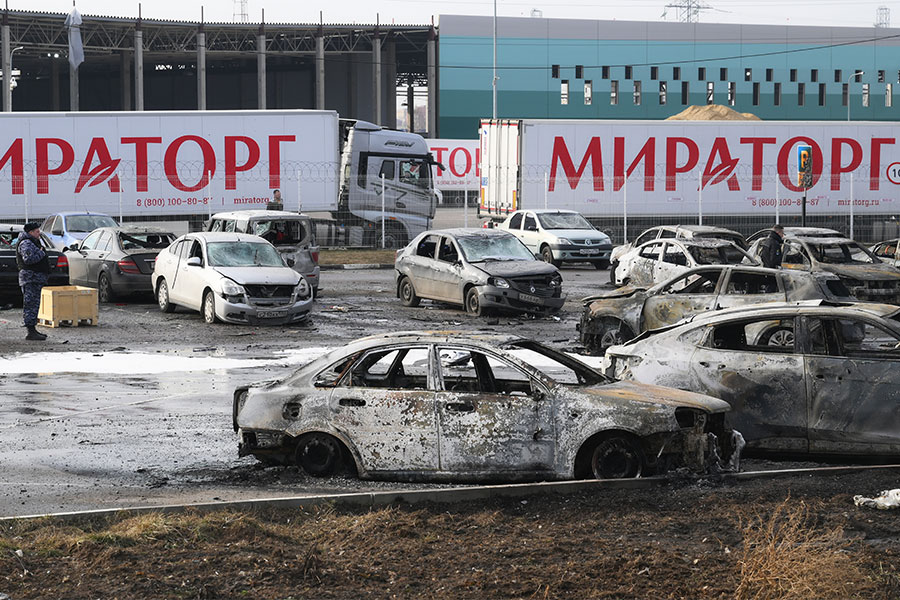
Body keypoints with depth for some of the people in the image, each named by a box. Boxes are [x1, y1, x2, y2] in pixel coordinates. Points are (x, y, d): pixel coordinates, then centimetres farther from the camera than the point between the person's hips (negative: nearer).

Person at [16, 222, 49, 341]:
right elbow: (28, 258, -26)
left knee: (34, 305, 14)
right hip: (30, 278, -11)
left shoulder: (32, 242, 22)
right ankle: (31, 332, -14)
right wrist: (41, 253, -16)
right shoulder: (26, 243, -13)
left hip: (36, 279, 11)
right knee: (31, 304, -12)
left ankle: (33, 330, 20)